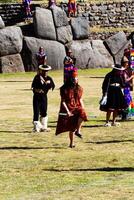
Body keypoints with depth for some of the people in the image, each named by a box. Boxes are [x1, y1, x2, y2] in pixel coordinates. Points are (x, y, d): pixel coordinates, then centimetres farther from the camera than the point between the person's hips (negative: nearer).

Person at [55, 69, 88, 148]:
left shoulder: (79, 88, 7)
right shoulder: (64, 89, -7)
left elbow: (80, 100, 13)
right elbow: (63, 101, -8)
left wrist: (83, 109, -1)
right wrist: (67, 111, -18)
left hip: (77, 108, 3)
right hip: (68, 109, -3)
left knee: (82, 113, -32)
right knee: (71, 128, -1)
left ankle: (78, 130, -16)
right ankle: (72, 143, 15)